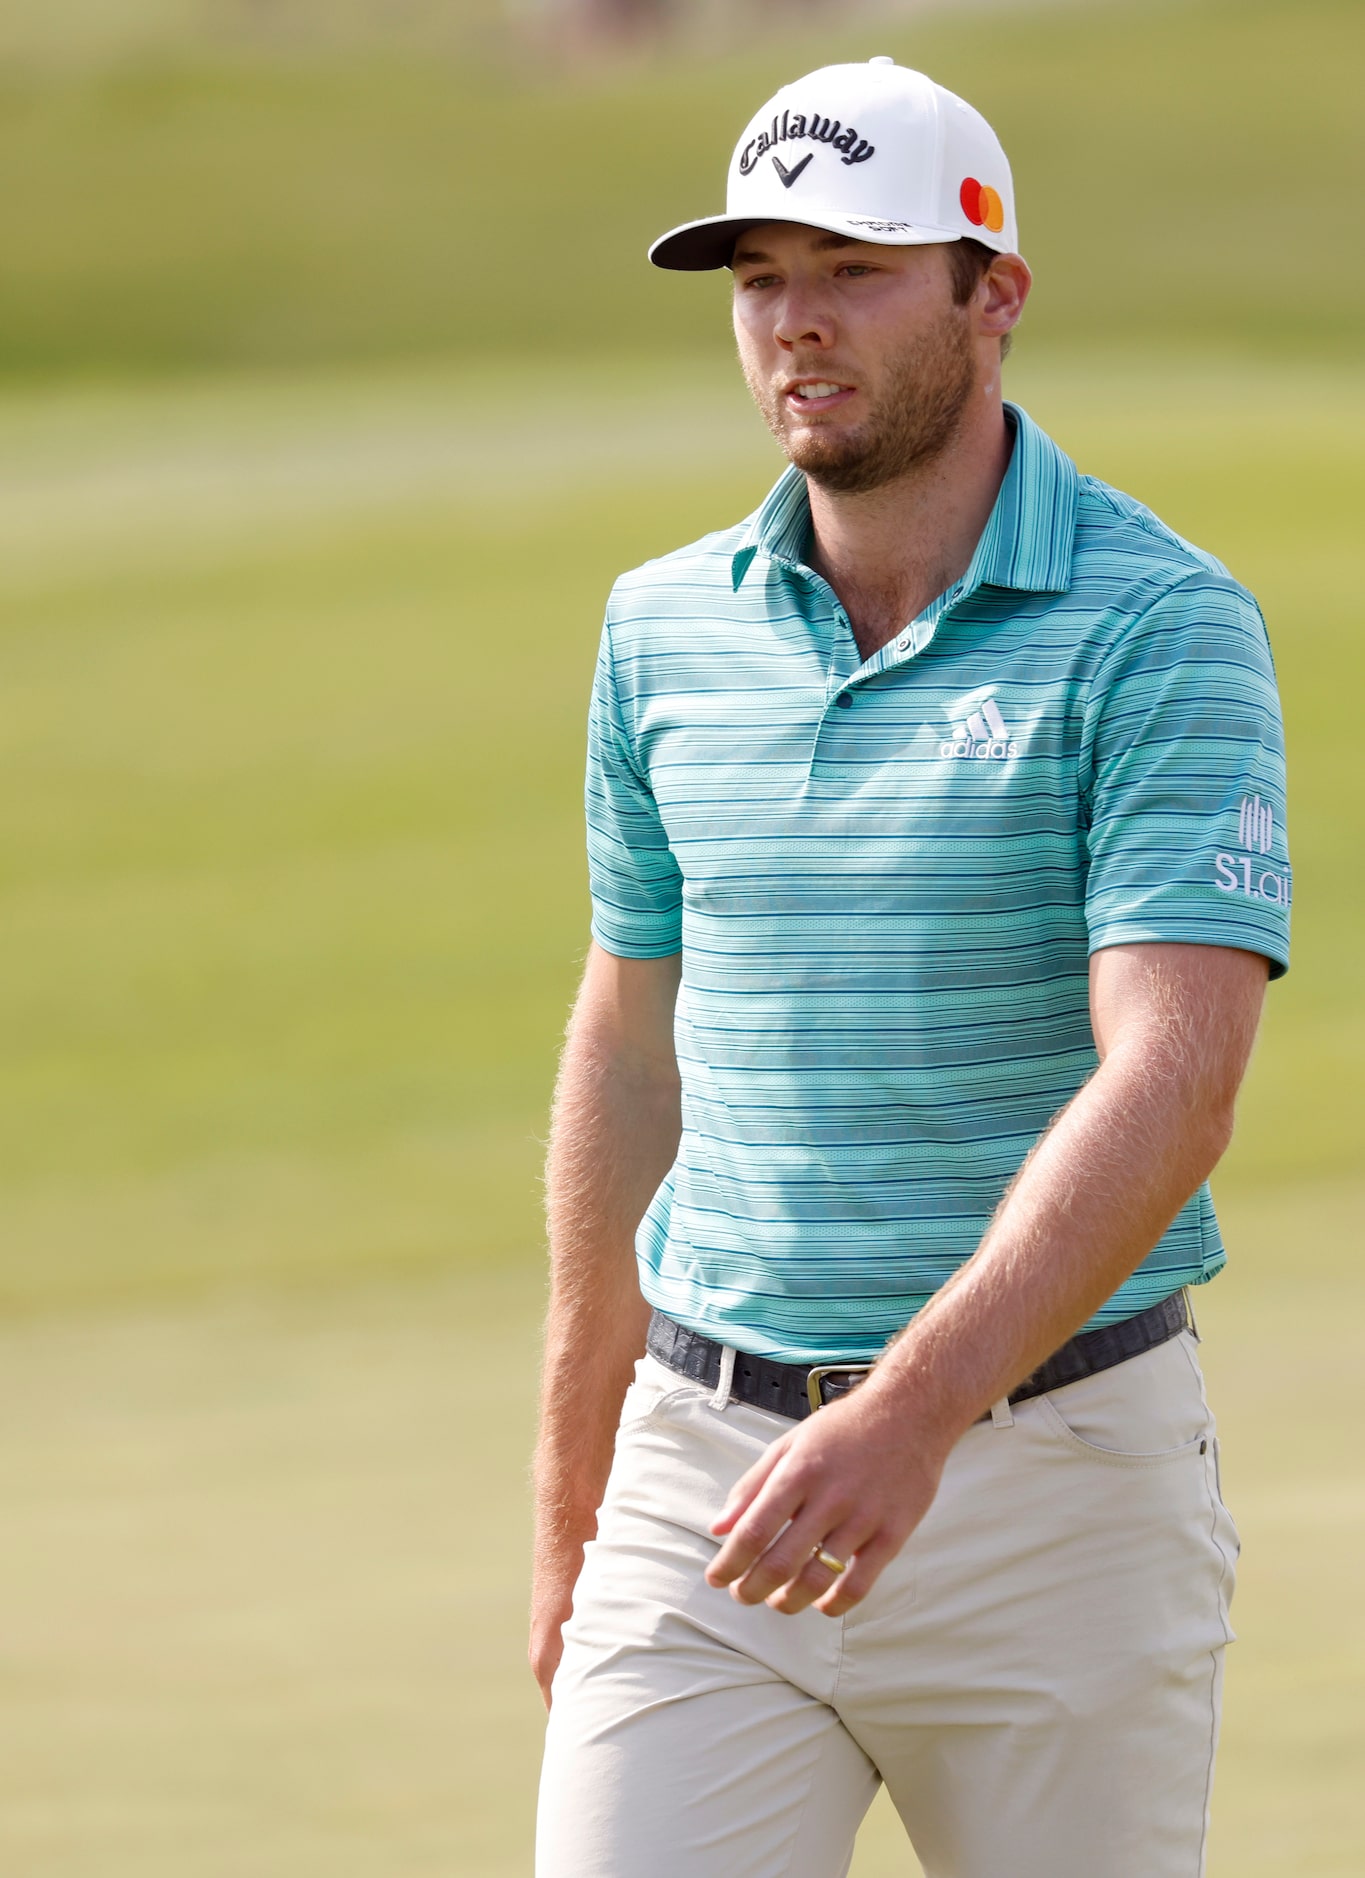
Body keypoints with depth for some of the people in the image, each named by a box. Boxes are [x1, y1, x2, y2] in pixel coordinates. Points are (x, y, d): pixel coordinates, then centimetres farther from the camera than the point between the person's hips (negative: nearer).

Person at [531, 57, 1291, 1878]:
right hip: (712, 1465, 4)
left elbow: (1172, 1081, -21)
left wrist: (913, 1413, -32)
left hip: (1053, 1473, -4)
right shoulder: (667, 631, 7)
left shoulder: (1158, 629, -10)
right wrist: (571, 1502, 20)